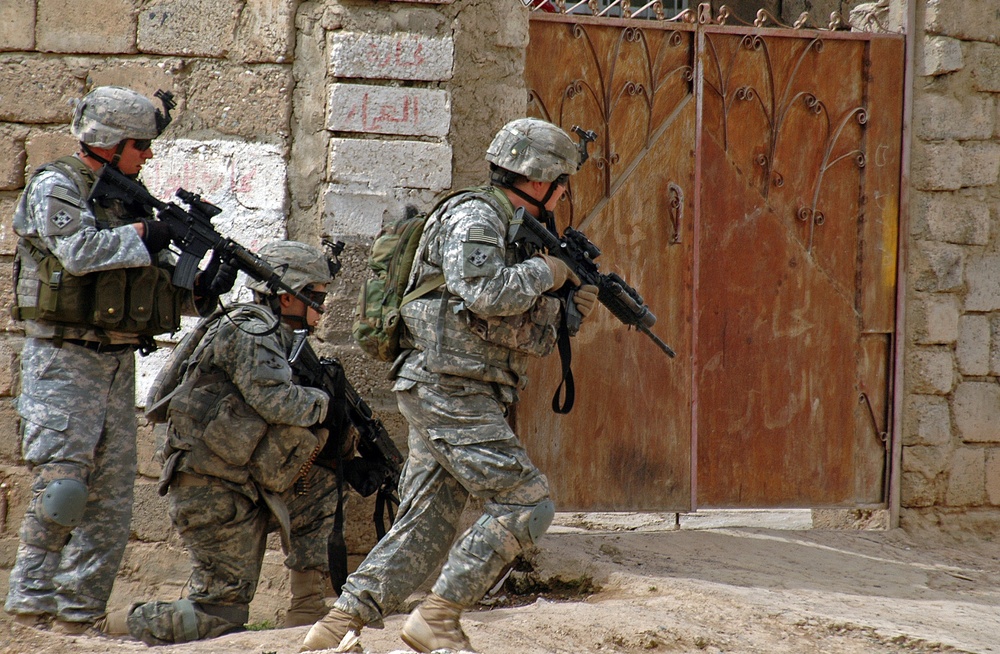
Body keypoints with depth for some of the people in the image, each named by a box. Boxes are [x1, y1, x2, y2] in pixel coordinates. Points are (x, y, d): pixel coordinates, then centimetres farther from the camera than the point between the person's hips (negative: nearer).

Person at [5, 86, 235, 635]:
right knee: (62, 486, -16)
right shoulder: (55, 188, -6)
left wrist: (203, 289, -3)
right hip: (63, 359, -7)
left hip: (117, 362, 7)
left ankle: (78, 616, 8)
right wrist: (145, 233, -14)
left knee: (111, 504, 3)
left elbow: (160, 285, 16)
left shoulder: (129, 199, 15)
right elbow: (80, 251, -23)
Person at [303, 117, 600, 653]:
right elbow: (485, 294, -24)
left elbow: (530, 337, 25)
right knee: (526, 502, -11)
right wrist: (544, 272, -10)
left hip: (457, 399, 10)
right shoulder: (474, 217, -8)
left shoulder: (513, 231, 22)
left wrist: (568, 308, 9)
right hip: (448, 390, -10)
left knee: (427, 524, 7)